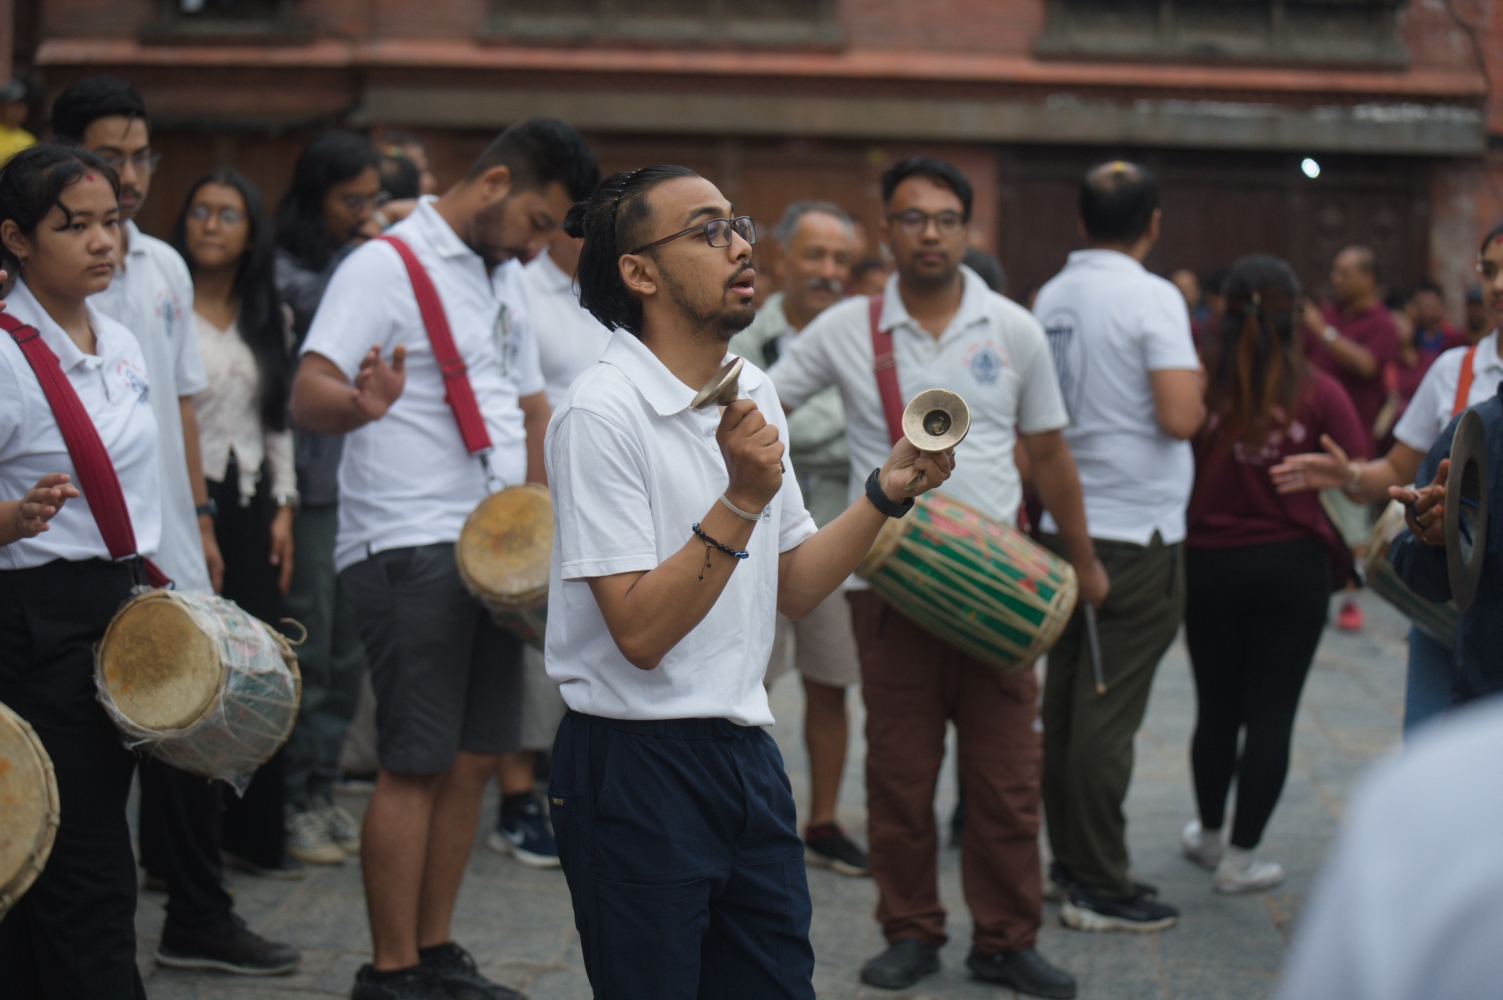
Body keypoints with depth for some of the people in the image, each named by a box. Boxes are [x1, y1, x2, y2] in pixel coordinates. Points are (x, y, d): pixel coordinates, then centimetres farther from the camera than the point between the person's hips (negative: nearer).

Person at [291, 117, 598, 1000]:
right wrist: (360, 405, -43)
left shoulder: (507, 277, 17)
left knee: (475, 757, 10)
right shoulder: (387, 266, -9)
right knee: (417, 763, -6)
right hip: (409, 552, -8)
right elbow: (308, 394, -20)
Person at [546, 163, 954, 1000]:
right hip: (636, 766, -7)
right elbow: (641, 632, -20)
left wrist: (888, 491, 4)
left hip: (746, 754, 8)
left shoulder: (756, 396, 10)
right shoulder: (602, 413, -15)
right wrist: (743, 498, -26)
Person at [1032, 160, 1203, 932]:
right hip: (1136, 531, -7)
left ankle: (1071, 861, 22)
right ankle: (1100, 889, 1)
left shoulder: (1051, 298, 8)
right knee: (1108, 714, -4)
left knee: (1067, 702, 13)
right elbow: (1178, 416, -20)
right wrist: (1197, 380, -1)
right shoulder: (1152, 298, -13)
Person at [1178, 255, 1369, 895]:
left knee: (1216, 708, 16)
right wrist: (1343, 556, 7)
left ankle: (1209, 835, 33)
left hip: (1209, 564, 1)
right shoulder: (1318, 392, -7)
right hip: (1293, 565, -1)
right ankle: (1242, 857, 8)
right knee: (1272, 712, 5)